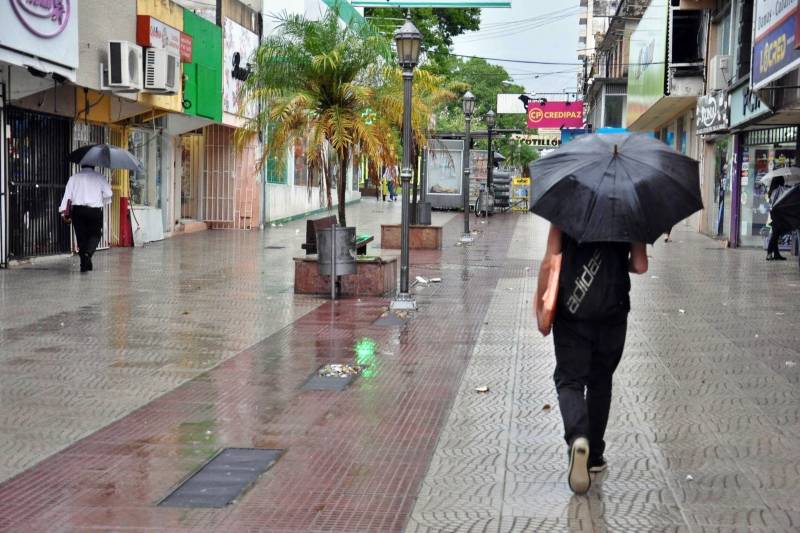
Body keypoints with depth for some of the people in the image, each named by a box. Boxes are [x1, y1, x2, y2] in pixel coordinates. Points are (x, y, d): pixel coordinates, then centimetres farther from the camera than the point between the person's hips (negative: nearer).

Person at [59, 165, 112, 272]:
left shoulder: (74, 178, 11)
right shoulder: (99, 177, 6)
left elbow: (67, 195, 4)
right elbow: (108, 194, -2)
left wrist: (65, 212, 1)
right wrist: (101, 202, 19)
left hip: (77, 210, 2)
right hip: (95, 210, -2)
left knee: (81, 236, 9)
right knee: (95, 234, 9)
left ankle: (84, 264, 10)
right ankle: (88, 253, -19)